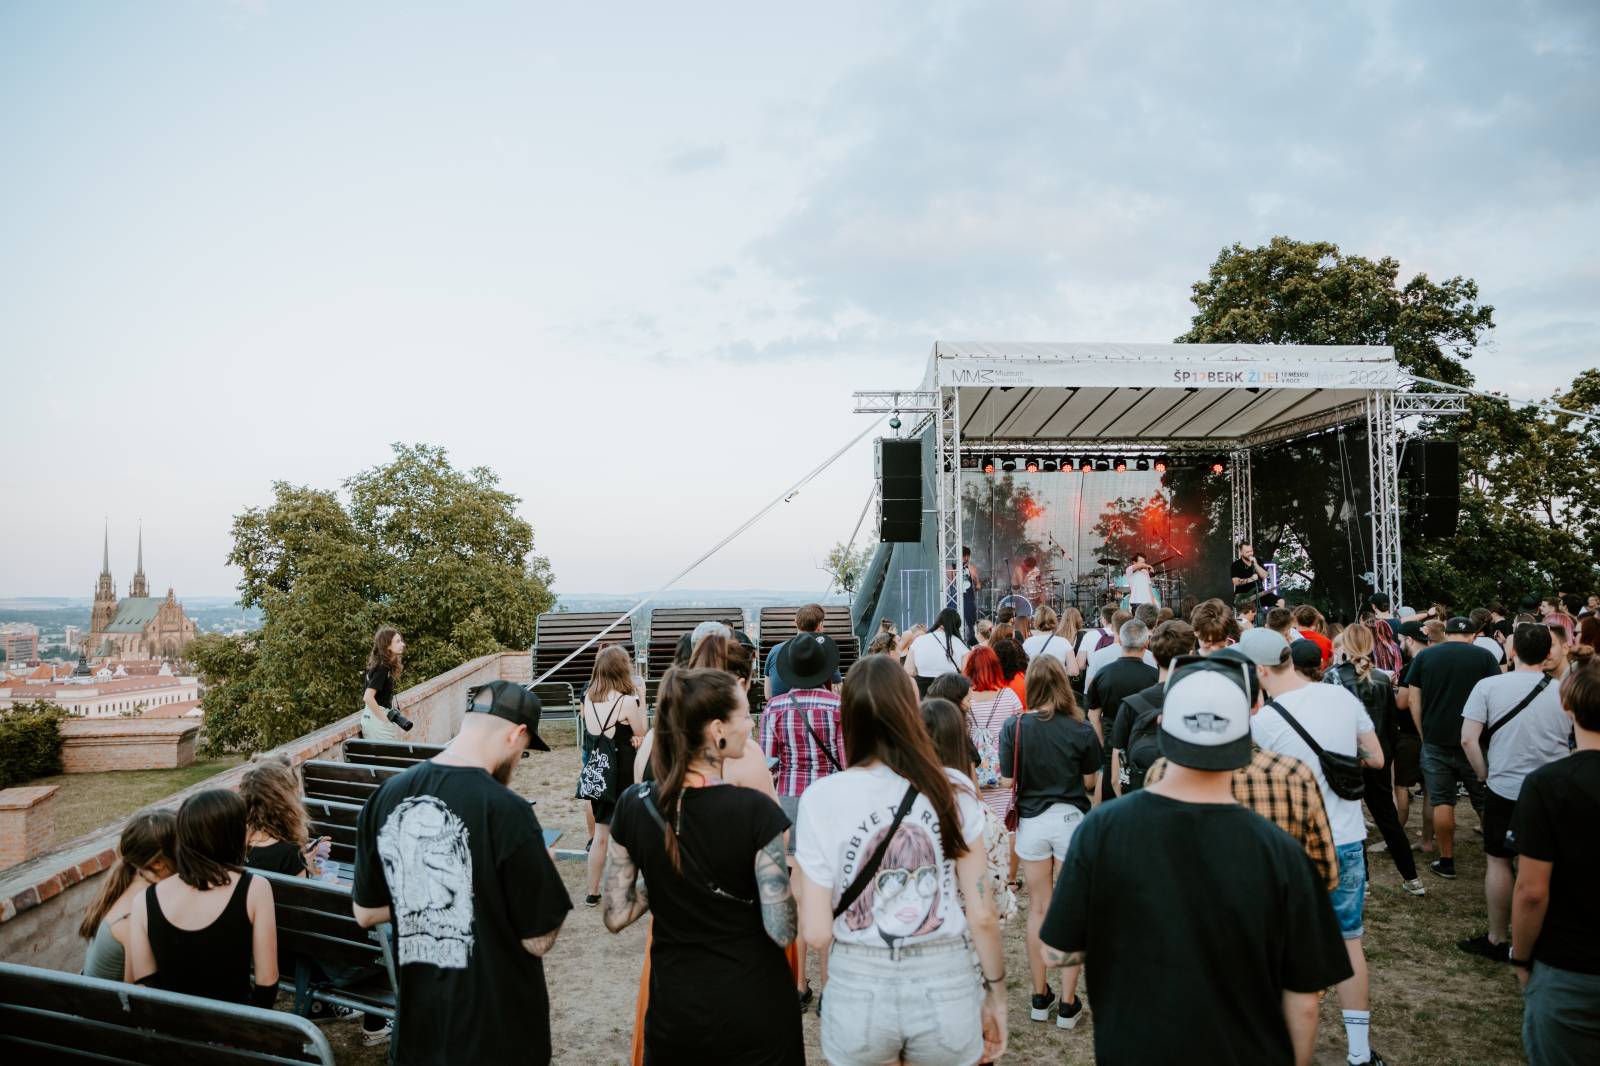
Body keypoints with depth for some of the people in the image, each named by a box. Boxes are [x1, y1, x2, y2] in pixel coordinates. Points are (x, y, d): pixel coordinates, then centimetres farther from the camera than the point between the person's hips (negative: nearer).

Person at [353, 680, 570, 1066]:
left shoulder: (385, 797, -6)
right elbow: (539, 940, -15)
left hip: (418, 1022, 5)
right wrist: (543, 868, 1)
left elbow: (365, 913, 7)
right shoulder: (505, 810, -24)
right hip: (497, 1026, -5)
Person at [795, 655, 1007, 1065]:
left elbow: (816, 933, -11)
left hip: (857, 990, -1)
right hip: (946, 986, 1)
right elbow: (982, 914, -5)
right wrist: (997, 992, 9)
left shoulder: (823, 797, -12)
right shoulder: (953, 790, -8)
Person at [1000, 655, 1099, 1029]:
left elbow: (1007, 782, -8)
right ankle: (1068, 1003, 15)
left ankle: (1040, 997, 24)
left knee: (1038, 909, 14)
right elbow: (1089, 782, -2)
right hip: (1071, 819, -1)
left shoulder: (1014, 728, -10)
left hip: (1032, 821, 1)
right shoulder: (1081, 729, -10)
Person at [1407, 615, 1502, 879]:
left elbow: (1413, 701, 1)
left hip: (1436, 741, 1)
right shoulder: (1484, 656, -2)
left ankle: (1446, 861, 12)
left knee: (1442, 802, 7)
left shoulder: (1424, 657, 2)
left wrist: (1425, 735, 7)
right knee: (1485, 802, 12)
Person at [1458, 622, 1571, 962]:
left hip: (1504, 790, -2)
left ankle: (1497, 940, 19)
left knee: (1498, 862, 11)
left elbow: (1468, 739, -13)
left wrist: (1484, 774, 2)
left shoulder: (1489, 686, -11)